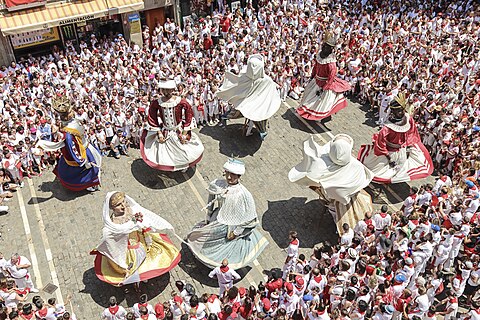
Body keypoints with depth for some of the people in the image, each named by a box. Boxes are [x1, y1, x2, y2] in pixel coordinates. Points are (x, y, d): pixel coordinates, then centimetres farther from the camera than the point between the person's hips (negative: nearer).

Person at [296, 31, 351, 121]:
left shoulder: (331, 64, -32)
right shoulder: (320, 55, -9)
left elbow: (331, 79, -27)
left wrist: (322, 89, -24)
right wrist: (312, 77, 14)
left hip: (326, 84, -8)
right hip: (316, 81, 9)